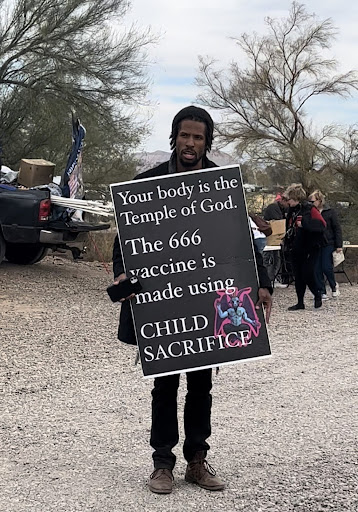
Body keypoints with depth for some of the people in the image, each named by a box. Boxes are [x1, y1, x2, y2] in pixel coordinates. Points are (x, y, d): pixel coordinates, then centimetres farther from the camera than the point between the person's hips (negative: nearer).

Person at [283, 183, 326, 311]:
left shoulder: (310, 209, -13)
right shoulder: (292, 211, 10)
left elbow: (322, 224, -21)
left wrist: (304, 223, -27)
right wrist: (288, 240, 10)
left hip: (310, 248, -7)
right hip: (297, 248, 7)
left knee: (308, 273, -10)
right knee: (298, 276, 8)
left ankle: (317, 295, 15)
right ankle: (300, 302, 16)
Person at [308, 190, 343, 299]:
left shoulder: (330, 212, -3)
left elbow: (337, 229, -3)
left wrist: (339, 245, -8)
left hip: (328, 244, -4)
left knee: (327, 267, -8)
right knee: (317, 270, 1)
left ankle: (334, 286, 19)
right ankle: (322, 293, 10)